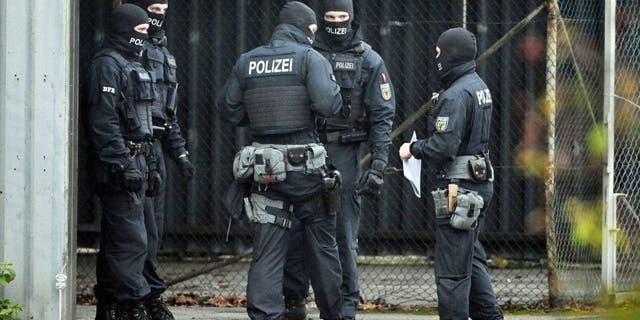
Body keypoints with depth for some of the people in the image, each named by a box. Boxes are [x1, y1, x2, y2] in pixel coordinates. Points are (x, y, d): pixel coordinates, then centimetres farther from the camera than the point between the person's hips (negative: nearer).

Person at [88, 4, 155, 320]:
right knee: (131, 240, -12)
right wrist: (123, 164, -22)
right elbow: (104, 120, -19)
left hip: (135, 161, 10)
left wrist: (148, 162, 23)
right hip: (120, 165, -10)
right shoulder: (108, 64, -11)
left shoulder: (132, 65, 21)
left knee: (115, 240, 13)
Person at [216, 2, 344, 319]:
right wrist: (334, 87, 3)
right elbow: (327, 103, -19)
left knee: (267, 250, 3)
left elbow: (228, 111, 7)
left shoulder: (246, 62, 6)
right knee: (322, 245, 12)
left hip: (265, 170, 3)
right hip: (305, 164, -3)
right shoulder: (309, 58, -7)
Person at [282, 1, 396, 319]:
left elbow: (383, 116, 1)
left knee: (344, 235, -1)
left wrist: (378, 165, -7)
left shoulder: (369, 61, 3)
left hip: (344, 154, -2)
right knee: (295, 230, -3)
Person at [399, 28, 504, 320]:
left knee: (452, 268, -6)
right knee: (472, 259, 20)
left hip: (457, 188, -10)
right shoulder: (479, 87, 13)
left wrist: (413, 148, -6)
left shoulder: (456, 95, -18)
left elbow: (443, 146, -24)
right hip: (478, 183, 10)